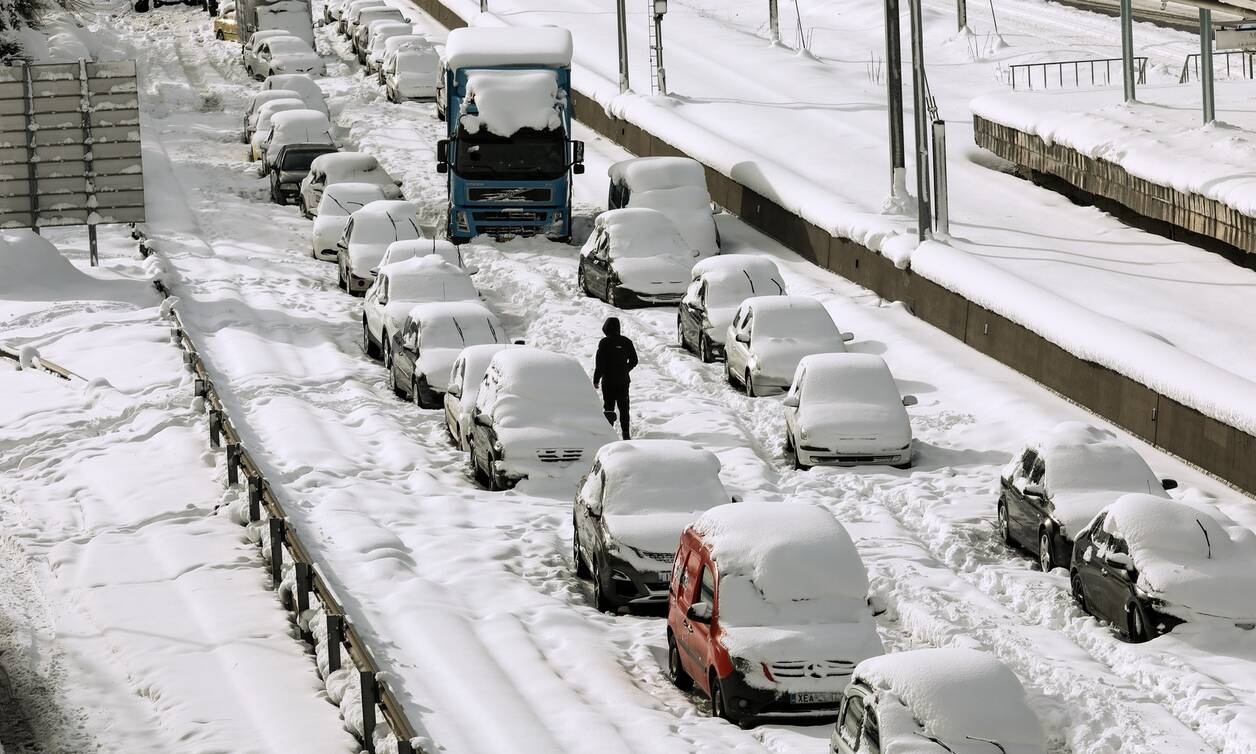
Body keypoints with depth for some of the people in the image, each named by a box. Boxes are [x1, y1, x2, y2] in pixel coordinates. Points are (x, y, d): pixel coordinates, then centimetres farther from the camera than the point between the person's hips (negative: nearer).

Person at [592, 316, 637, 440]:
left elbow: (599, 364, -13)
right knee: (624, 408, 13)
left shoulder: (604, 343, -13)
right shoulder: (626, 342, 1)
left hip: (608, 380, -4)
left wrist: (596, 380, -4)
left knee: (608, 406, 2)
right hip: (623, 380, 4)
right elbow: (634, 360, 10)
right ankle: (625, 433, 16)